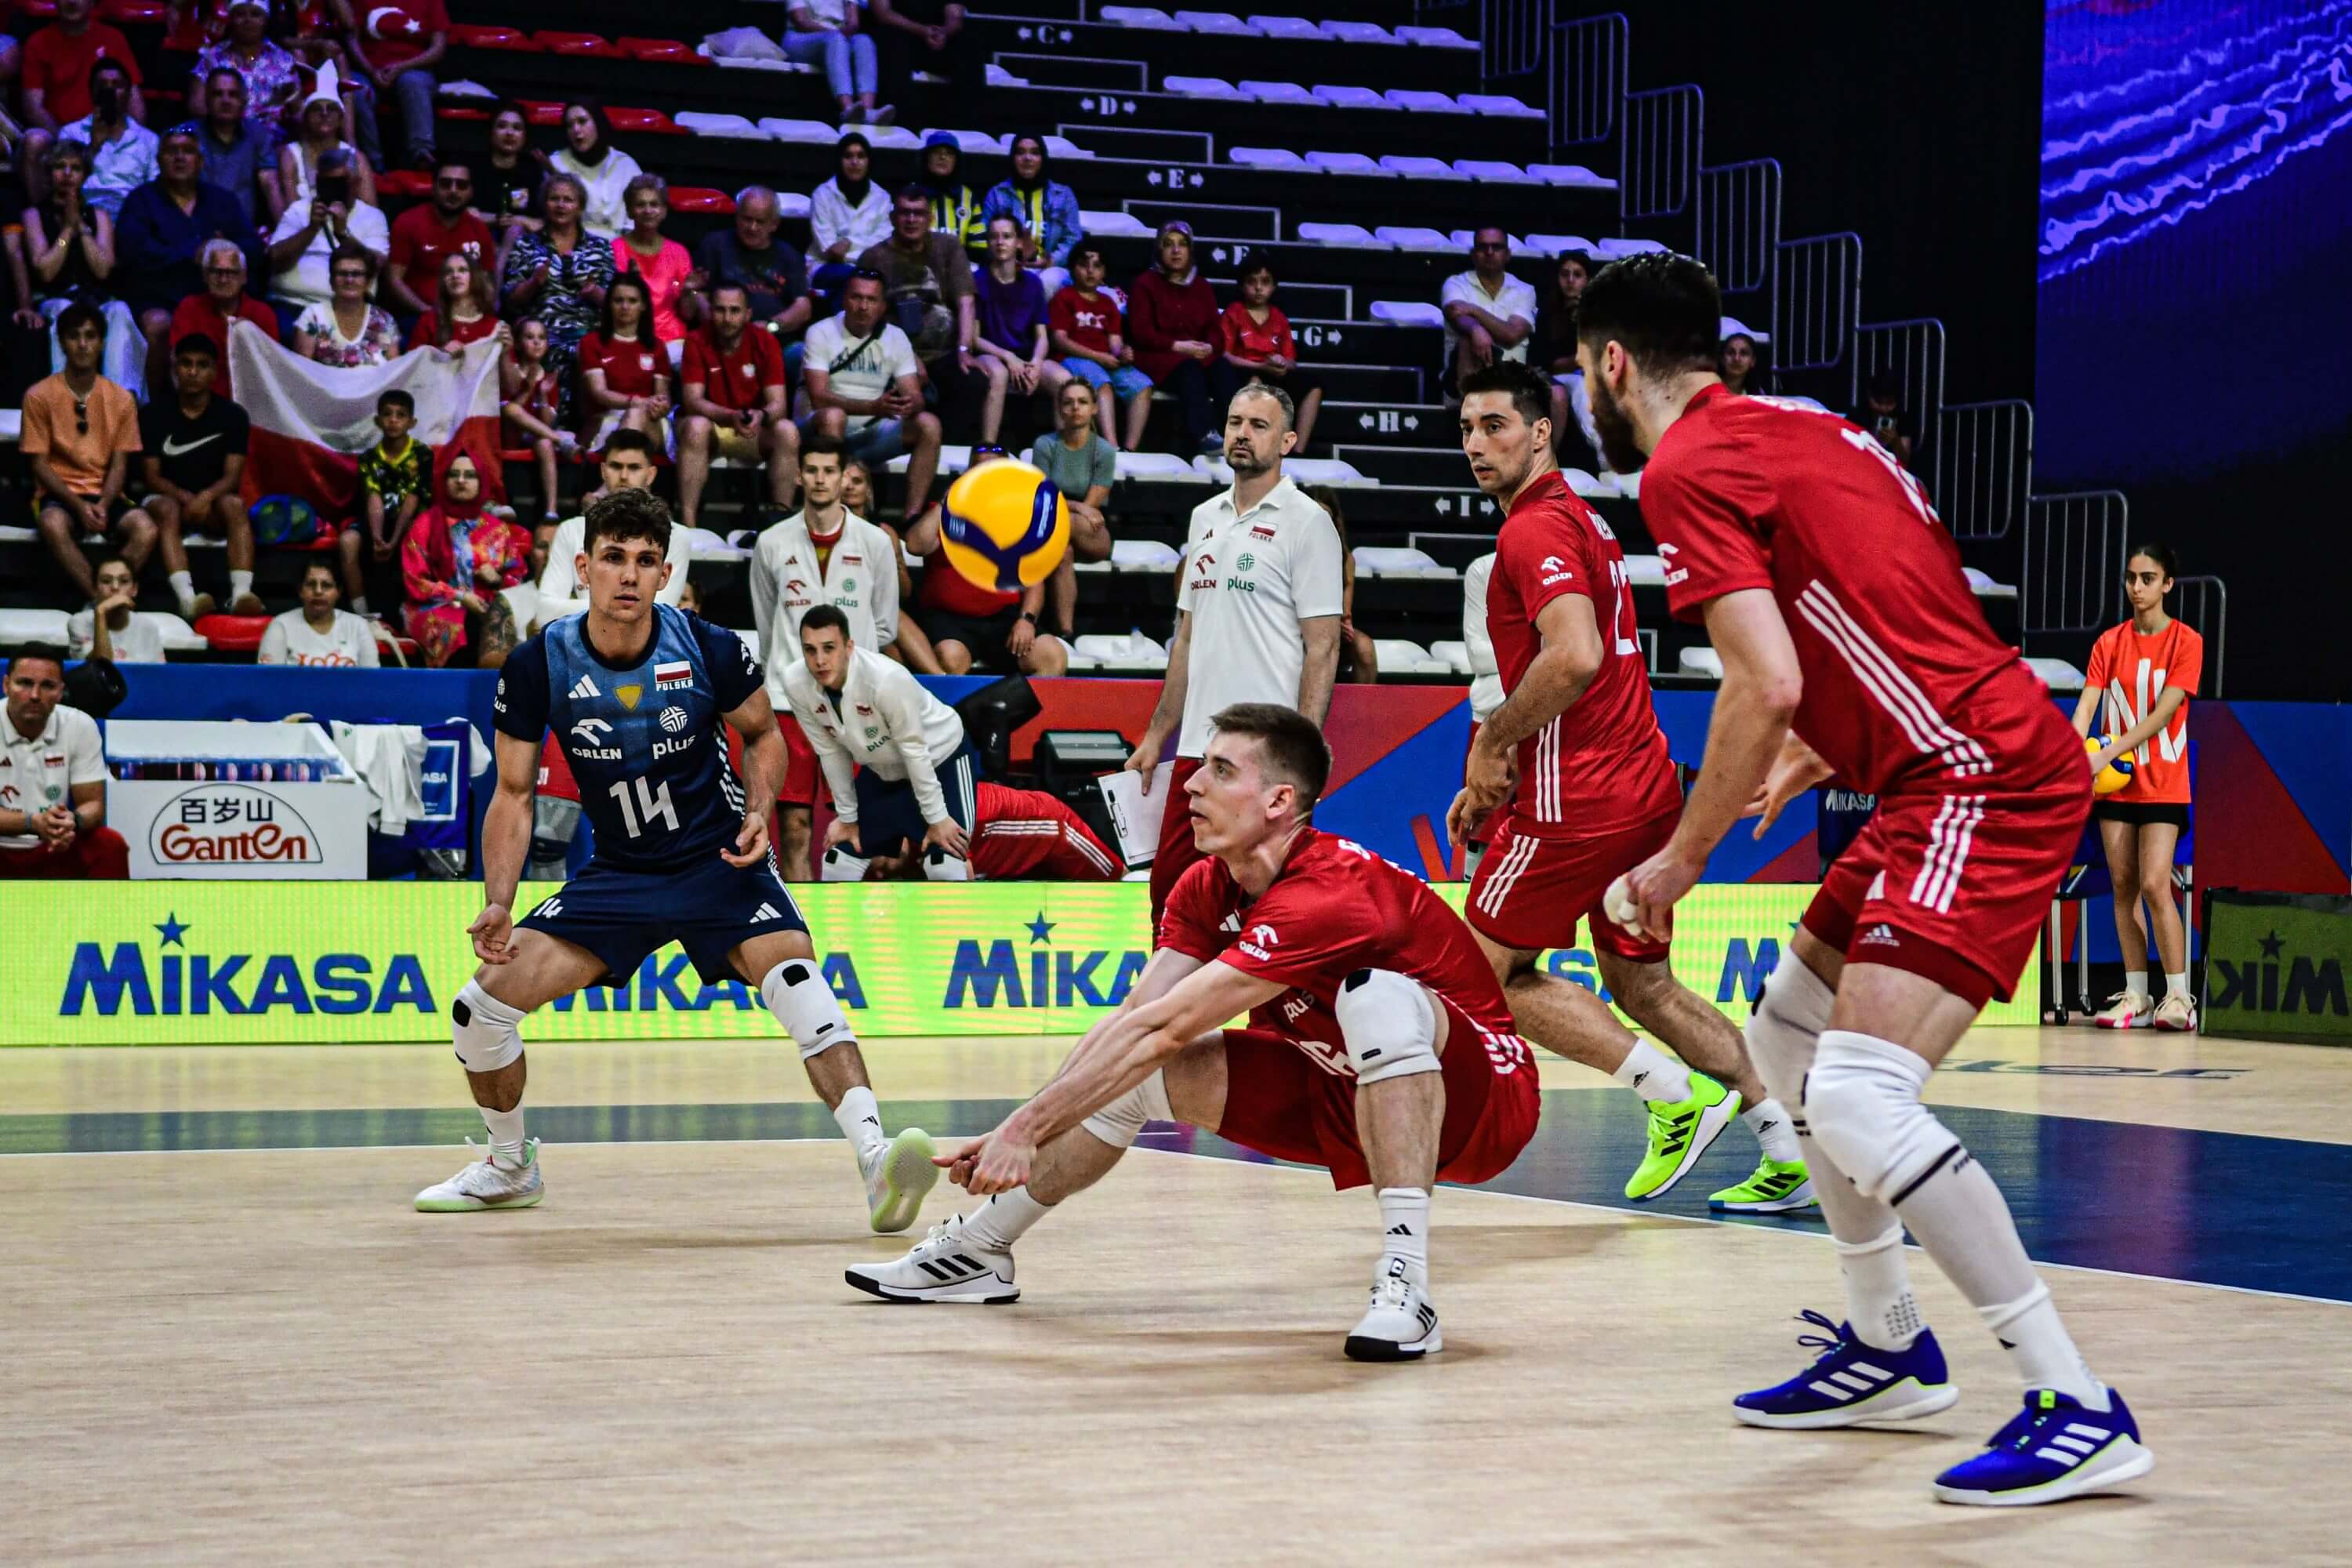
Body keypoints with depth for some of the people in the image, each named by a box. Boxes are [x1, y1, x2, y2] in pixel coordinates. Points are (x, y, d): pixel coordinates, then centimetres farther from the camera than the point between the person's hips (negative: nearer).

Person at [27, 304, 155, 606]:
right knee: (53, 525, -38)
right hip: (60, 494, -2)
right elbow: (39, 464, -4)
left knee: (146, 529, -30)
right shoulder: (39, 396, -3)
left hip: (105, 494, 2)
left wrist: (103, 505, -16)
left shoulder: (121, 399, 4)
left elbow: (119, 464, 3)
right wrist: (78, 505, -18)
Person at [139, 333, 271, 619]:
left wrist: (205, 497, -27)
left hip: (212, 502, 1)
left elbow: (233, 476, -6)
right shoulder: (154, 414, 1)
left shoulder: (232, 416, 3)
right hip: (168, 497, -1)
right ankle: (187, 598, -57)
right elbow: (151, 476, -2)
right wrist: (186, 498, -21)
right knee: (167, 510, -35)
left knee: (234, 505, -32)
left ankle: (241, 595, -51)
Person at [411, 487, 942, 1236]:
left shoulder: (710, 649, -14)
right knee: (483, 1003, -6)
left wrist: (758, 812, -12)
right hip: (618, 873, 3)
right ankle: (510, 1166, 21)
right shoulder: (539, 667, -11)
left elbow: (763, 733, 6)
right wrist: (498, 903, -12)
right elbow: (514, 794, 0)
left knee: (796, 979, -30)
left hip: (720, 864, -2)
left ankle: (876, 1161, -37)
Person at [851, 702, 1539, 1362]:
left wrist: (1029, 1126, -28)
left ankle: (1405, 1287, -40)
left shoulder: (1330, 896, -30)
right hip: (1343, 1095, 8)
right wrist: (1014, 1134, -17)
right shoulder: (1207, 889, -2)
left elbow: (1161, 1029, -30)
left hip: (1478, 1102, -8)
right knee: (1133, 1073, 0)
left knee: (1378, 996, -38)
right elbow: (1129, 1022, -7)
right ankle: (979, 1249, 17)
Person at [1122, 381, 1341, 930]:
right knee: (1169, 887, 6)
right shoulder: (1204, 518, 16)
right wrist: (1156, 735, 18)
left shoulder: (1306, 521, -5)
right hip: (1196, 746, 7)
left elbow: (1322, 646, -9)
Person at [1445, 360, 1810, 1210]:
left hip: (1579, 798, -10)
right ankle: (1789, 1149, 11)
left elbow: (1574, 657, -27)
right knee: (1644, 986, 16)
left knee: (1492, 969, 2)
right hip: (1646, 787, 10)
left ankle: (1676, 1093, -5)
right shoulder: (1583, 519, 20)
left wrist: (1490, 743, -14)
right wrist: (1492, 780, 20)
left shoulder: (1536, 529, -11)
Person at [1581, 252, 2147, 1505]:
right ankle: (1889, 1351, 29)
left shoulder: (1684, 468, -8)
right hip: (1968, 767, 10)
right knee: (1788, 1037, 21)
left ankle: (2079, 1410, -15)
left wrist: (1684, 856, -7)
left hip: (1977, 780, -10)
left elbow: (1766, 686, -18)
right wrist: (1806, 764, 31)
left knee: (1857, 1100, -18)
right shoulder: (1798, 428, 20)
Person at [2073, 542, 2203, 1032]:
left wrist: (2108, 752, -25)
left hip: (2163, 783, -4)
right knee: (2123, 886, 3)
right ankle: (2136, 996, 9)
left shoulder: (2186, 641, -5)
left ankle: (2178, 997, -5)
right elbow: (2087, 704, -2)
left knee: (2154, 885, -13)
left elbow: (2164, 712, -15)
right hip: (2115, 783, 4)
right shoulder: (2109, 643, 6)